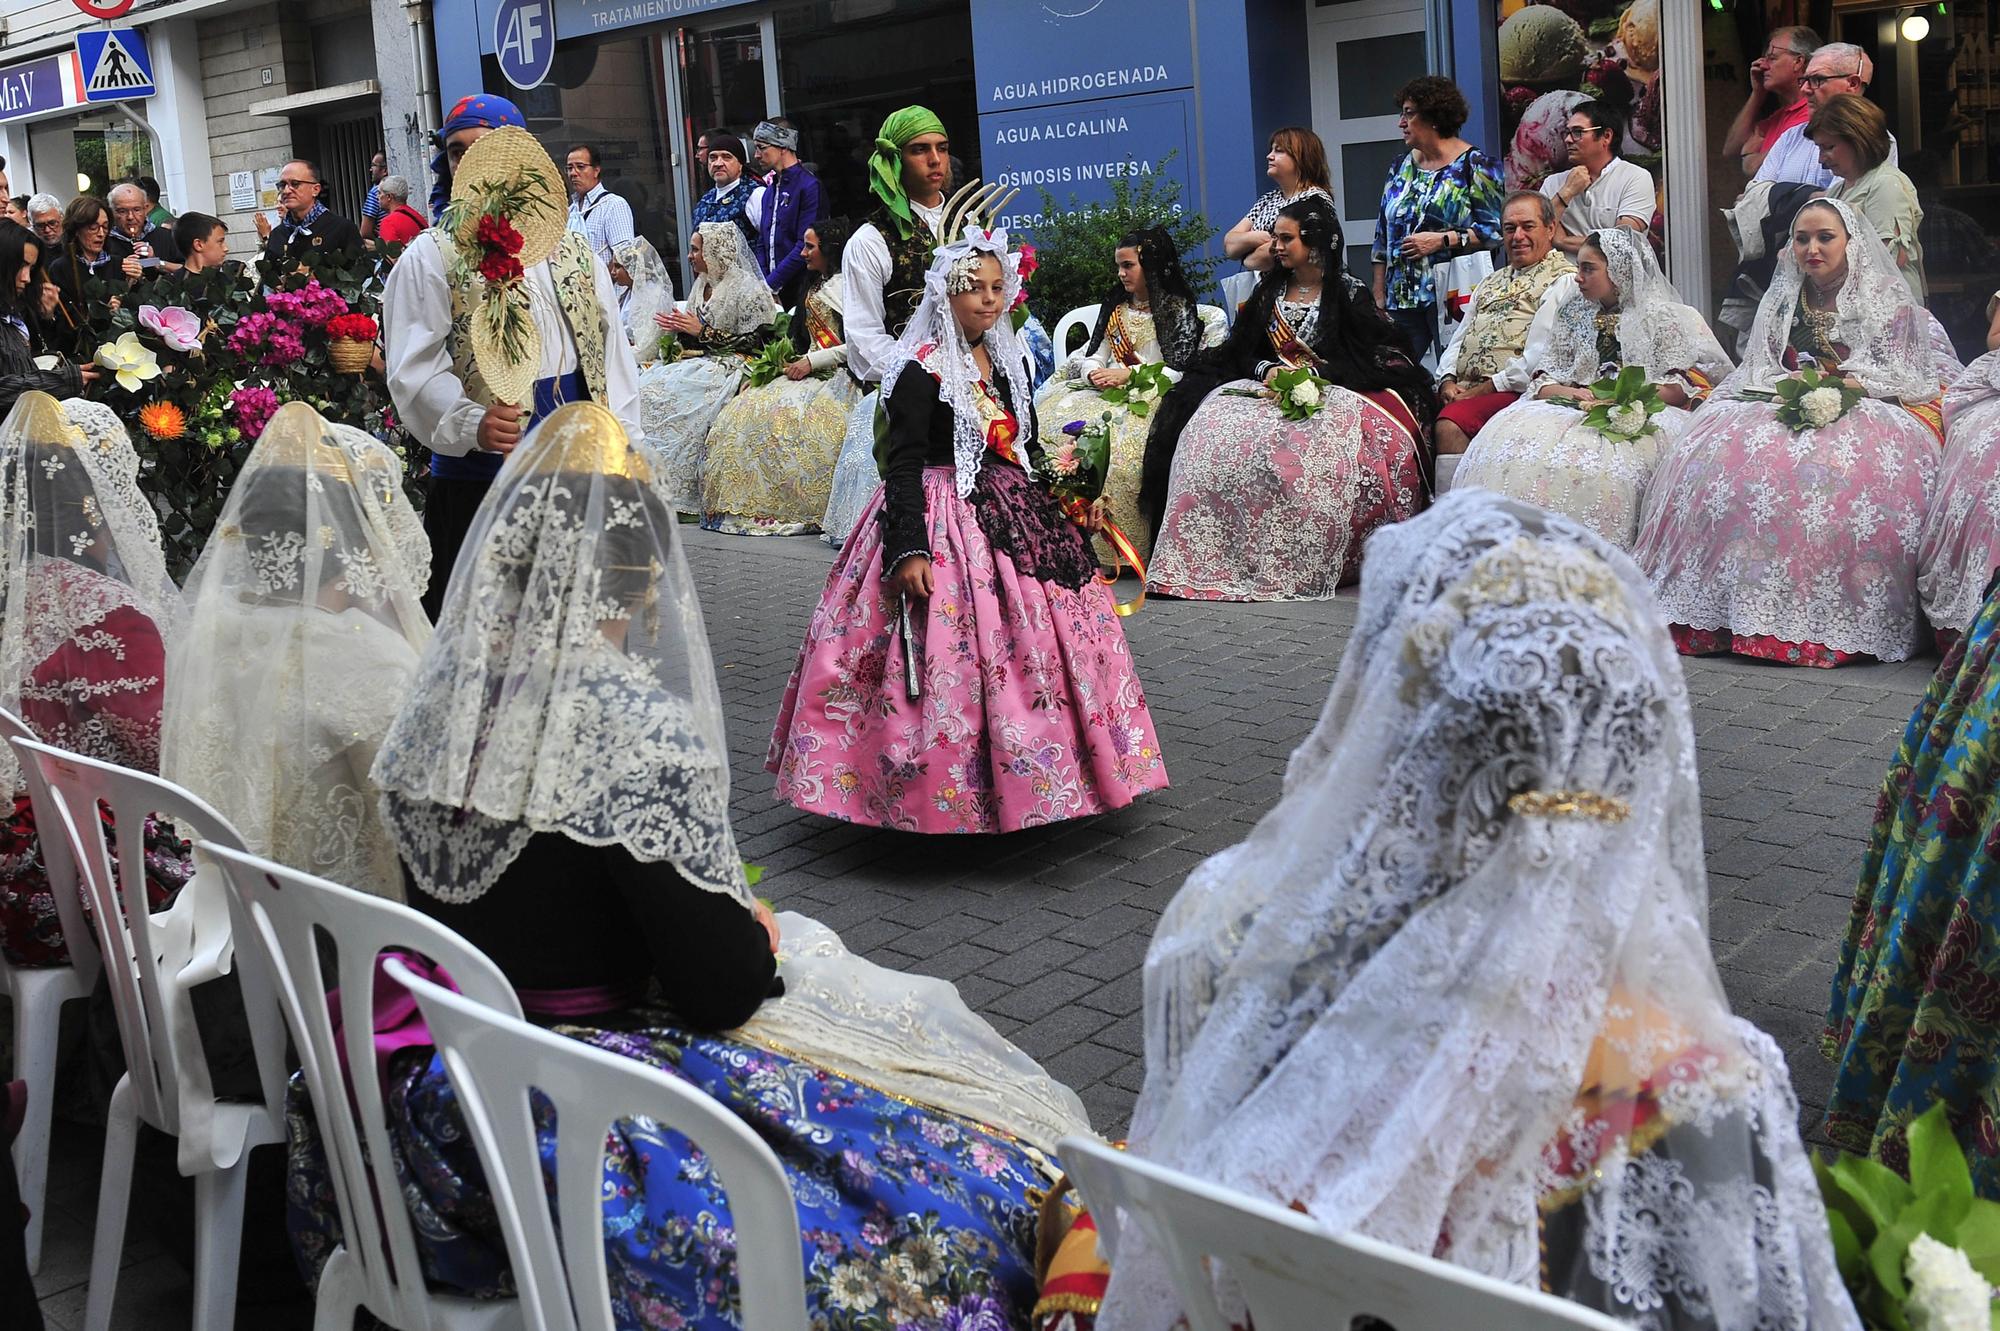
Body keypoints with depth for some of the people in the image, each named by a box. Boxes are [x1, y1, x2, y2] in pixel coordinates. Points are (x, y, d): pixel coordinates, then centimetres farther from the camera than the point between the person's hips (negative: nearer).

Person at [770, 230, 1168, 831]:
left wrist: (1068, 499, 7)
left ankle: (1025, 776, 23)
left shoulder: (1011, 362, 11)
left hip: (1013, 516, 7)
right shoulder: (921, 371, -10)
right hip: (942, 519, -7)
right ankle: (940, 796, 2)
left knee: (1028, 649, 9)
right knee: (949, 658, -10)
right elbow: (903, 465, -15)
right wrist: (910, 550, -24)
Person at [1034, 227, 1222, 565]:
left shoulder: (1179, 310, 4)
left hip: (1153, 397, -5)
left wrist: (1129, 375, -15)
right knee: (1053, 416, -23)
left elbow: (1181, 371, -5)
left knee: (1118, 438, -36)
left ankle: (1116, 547, -28)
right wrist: (1093, 372, -6)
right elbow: (1092, 355, 19)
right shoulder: (1114, 307, 22)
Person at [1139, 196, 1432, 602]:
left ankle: (1304, 564, -30)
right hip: (1269, 387, 4)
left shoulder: (1348, 294, 5)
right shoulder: (1269, 292, 18)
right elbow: (1242, 352, 14)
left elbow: (1374, 356, -3)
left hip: (1334, 391, -4)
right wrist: (1268, 370, -9)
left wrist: (1314, 377, -16)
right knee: (1213, 431, -26)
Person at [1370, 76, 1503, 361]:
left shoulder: (1474, 165, -2)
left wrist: (1442, 240, -16)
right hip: (1401, 299, 6)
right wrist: (1379, 297, 13)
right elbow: (1382, 238, 18)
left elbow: (1495, 231, -8)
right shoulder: (1401, 167, 16)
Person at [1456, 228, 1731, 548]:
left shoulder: (1662, 316, 8)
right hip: (1577, 409, 4)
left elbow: (1682, 385, -2)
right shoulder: (1573, 314, 22)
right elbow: (1542, 377, 15)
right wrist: (1566, 392, -9)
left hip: (1644, 413, -4)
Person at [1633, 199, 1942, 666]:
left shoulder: (1888, 299, 9)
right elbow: (1758, 370, 14)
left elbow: (1903, 374, 2)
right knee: (1723, 449, -28)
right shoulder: (1782, 300, 20)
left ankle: (1826, 624, -38)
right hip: (1789, 404, 4)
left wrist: (1844, 388, -15)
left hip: (1866, 409, -4)